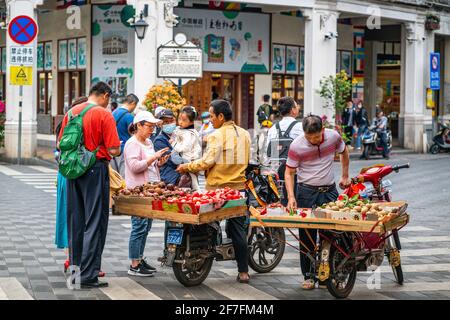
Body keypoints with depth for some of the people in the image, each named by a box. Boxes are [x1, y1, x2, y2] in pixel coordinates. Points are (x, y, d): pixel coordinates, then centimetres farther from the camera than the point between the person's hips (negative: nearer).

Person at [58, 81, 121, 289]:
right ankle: (88, 276, -1)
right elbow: (114, 150, -13)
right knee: (94, 223, 0)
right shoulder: (104, 115, -10)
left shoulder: (72, 112, 7)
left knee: (75, 220, 14)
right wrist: (117, 150, 8)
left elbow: (61, 145, 11)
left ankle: (75, 268, 21)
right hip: (96, 170, -6)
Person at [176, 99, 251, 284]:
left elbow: (207, 162, -17)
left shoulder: (217, 135, -13)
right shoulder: (244, 134, 9)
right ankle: (243, 272, 7)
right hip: (238, 187, 6)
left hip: (218, 189, -6)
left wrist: (187, 167, -4)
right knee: (238, 229, 8)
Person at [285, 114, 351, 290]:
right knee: (307, 235, 2)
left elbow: (344, 152, 16)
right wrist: (291, 197, -20)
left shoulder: (333, 136, -6)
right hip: (306, 191, -2)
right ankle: (309, 276, 11)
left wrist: (345, 176, 17)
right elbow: (289, 172, -8)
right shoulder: (297, 146, -13)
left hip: (329, 190, 2)